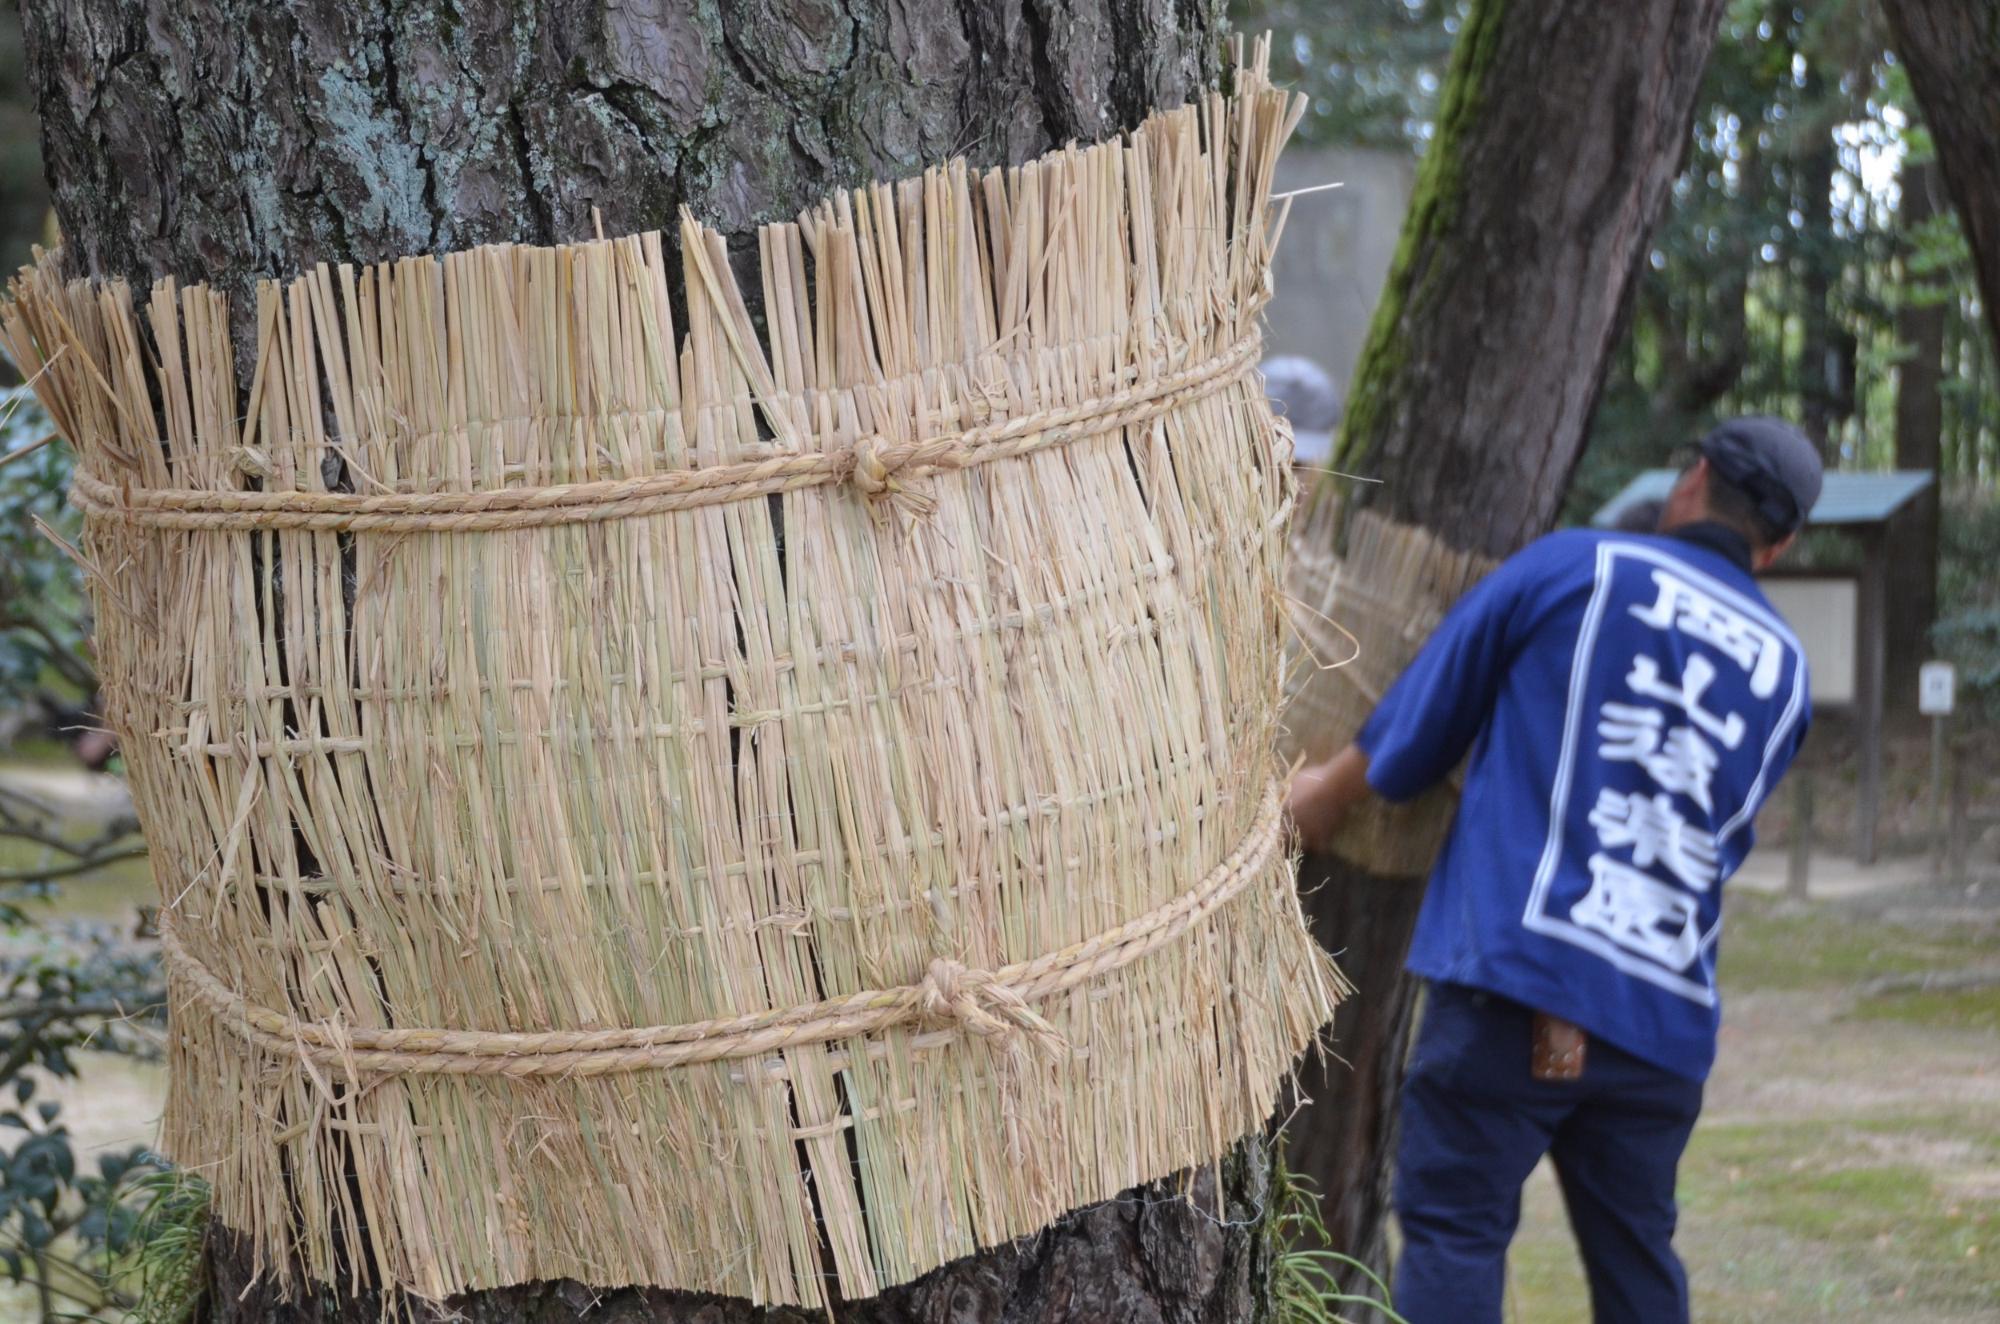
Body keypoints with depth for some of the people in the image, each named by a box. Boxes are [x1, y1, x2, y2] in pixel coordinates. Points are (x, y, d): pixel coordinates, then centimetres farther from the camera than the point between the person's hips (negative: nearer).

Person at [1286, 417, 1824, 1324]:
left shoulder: (1575, 568, 2)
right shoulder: (1784, 671, 15)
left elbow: (1422, 723, 9)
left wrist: (1329, 790, 28)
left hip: (1517, 975, -5)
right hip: (1668, 1017, 5)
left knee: (1453, 1225, -5)